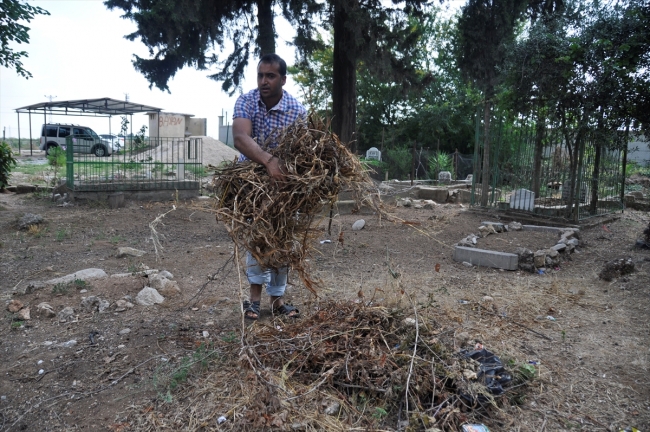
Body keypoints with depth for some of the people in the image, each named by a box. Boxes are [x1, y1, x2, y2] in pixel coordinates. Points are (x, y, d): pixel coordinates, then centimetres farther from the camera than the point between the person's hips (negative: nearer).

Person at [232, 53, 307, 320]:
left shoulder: (298, 110, -16)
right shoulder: (246, 102, -17)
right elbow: (240, 138, -34)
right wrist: (268, 161, -51)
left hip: (284, 181, 1)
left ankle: (276, 299, 15)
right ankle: (255, 296, 3)